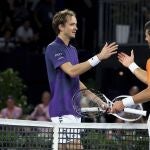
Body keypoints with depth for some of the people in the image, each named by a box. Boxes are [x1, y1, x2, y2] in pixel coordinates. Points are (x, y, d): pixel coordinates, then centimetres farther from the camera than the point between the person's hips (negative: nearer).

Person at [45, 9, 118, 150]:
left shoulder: (72, 49, 17)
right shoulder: (54, 48, -11)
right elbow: (71, 71, -23)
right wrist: (98, 57, -25)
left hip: (74, 109, 9)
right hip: (63, 110, -9)